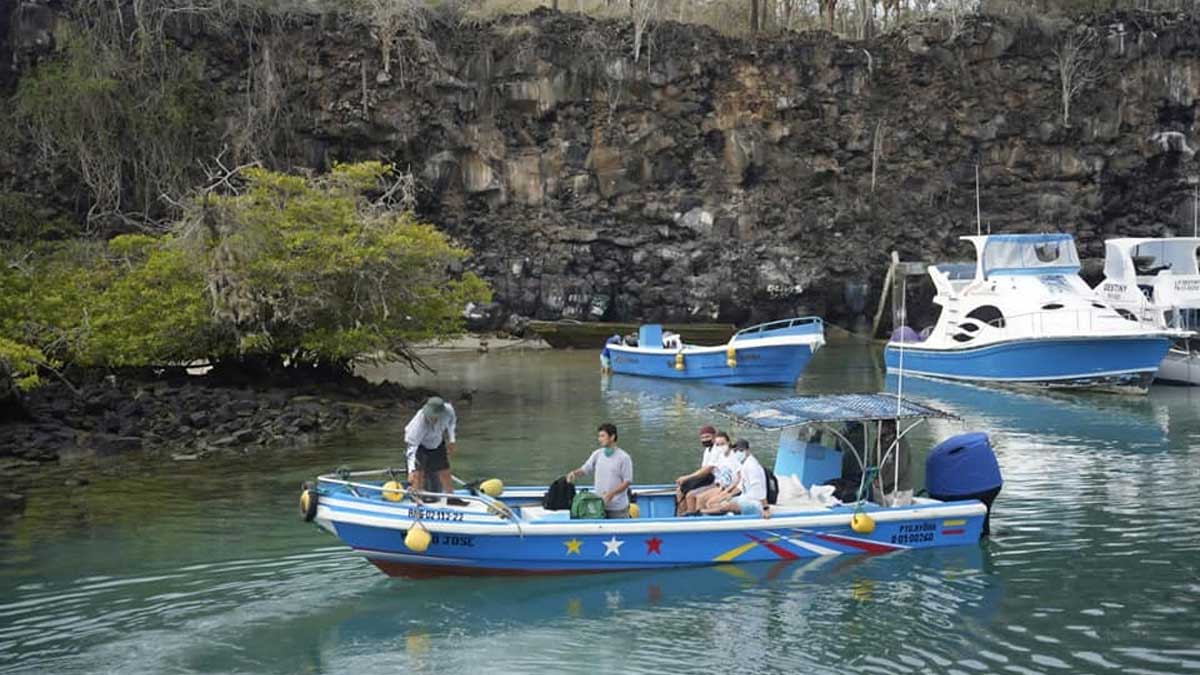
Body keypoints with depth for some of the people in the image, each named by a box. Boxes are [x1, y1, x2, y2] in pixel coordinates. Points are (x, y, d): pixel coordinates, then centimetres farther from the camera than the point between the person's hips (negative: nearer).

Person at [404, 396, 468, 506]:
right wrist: (411, 470, -51)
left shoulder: (448, 410, -29)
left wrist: (451, 440, 0)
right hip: (419, 444, -5)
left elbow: (451, 421, -1)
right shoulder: (419, 422, -42)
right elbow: (412, 447, -43)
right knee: (419, 472, -16)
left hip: (437, 443, 5)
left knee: (444, 471, 11)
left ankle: (451, 498, 26)